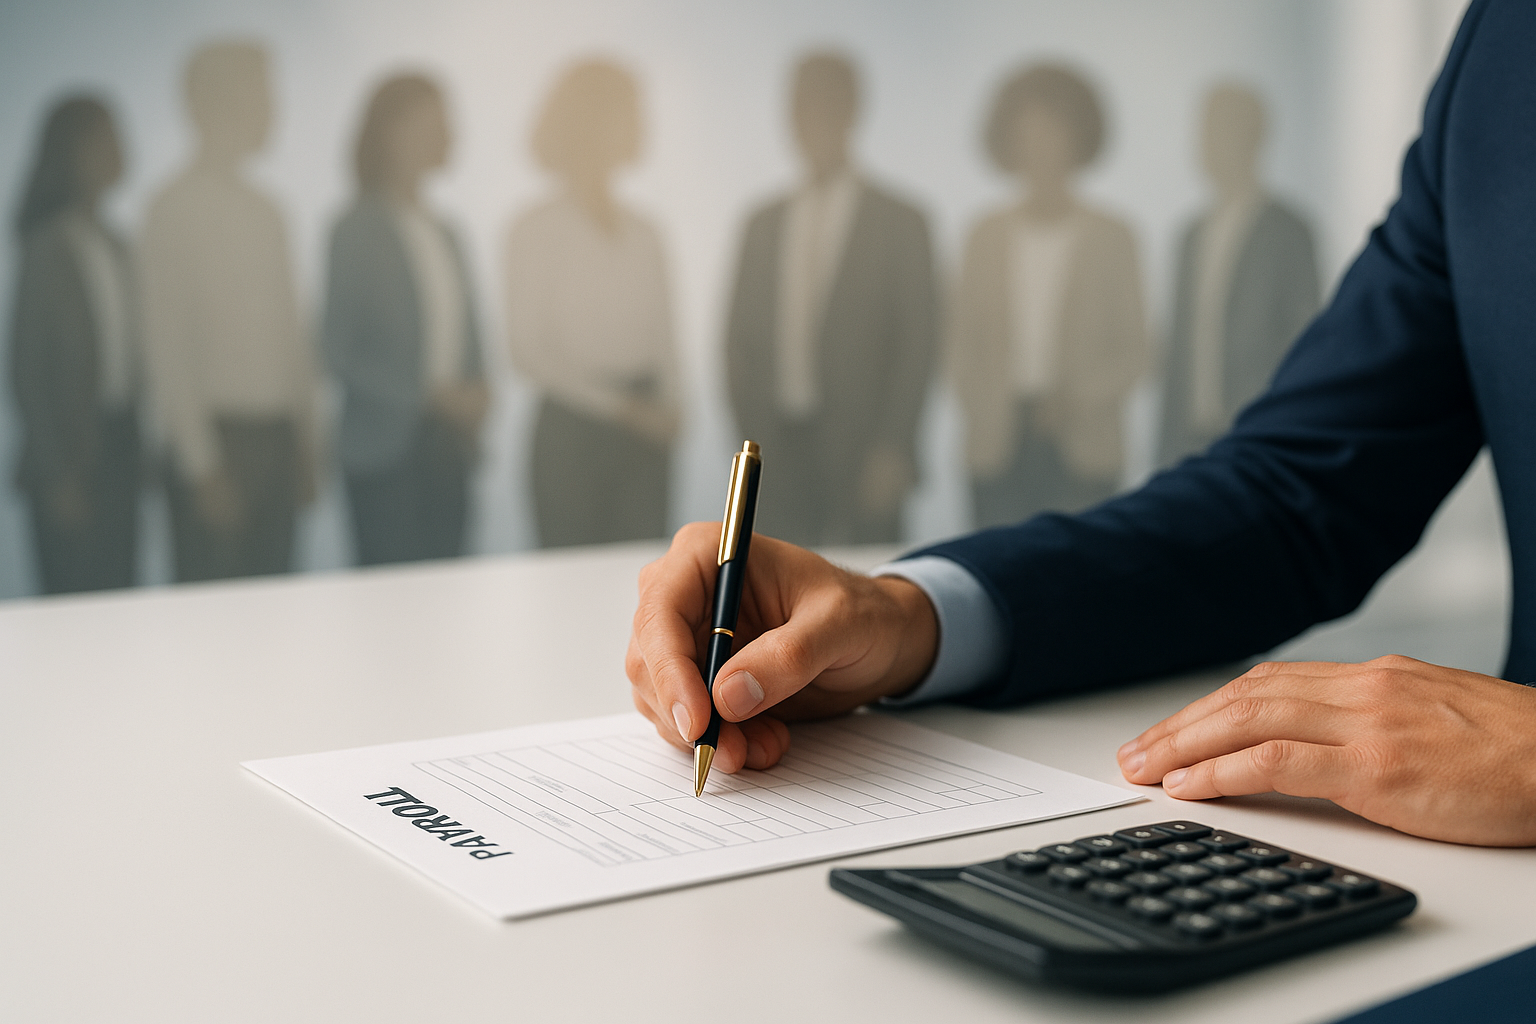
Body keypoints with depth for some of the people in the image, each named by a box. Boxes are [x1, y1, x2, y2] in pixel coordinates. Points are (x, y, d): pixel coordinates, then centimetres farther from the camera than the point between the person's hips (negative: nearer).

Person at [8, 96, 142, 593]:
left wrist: (144, 446, 10)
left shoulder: (114, 245, 12)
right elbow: (26, 371, -10)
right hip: (73, 455, -7)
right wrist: (59, 474, -11)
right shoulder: (51, 245, -10)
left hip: (119, 446, 7)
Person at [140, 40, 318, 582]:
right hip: (218, 438, -6)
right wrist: (202, 465, -14)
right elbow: (168, 347, -11)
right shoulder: (177, 208, -8)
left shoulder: (265, 211, 13)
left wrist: (306, 441, 12)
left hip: (277, 436, 6)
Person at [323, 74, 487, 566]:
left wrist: (474, 396, -2)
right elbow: (341, 353, -9)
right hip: (389, 447, -6)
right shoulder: (358, 230, -6)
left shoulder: (443, 233, 14)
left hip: (449, 446, 6)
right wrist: (430, 394, -15)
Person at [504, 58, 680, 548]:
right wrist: (617, 407, -11)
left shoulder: (644, 234, 11)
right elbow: (528, 350, -7)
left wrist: (668, 406, -4)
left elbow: (662, 337, 14)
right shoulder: (536, 230, -4)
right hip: (574, 427, -4)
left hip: (644, 434, 4)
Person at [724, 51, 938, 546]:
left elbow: (918, 344, -2)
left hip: (858, 448, -3)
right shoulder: (763, 224, 15)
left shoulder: (899, 222, 3)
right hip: (775, 449, 3)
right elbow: (739, 340, 14)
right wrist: (753, 439, 3)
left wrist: (891, 448, -10)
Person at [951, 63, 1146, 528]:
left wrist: (1078, 397, -10)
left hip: (1081, 445, -2)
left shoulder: (1111, 237, 5)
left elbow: (1133, 352, 5)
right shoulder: (987, 236, 11)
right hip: (998, 442, 2)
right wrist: (980, 407, -2)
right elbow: (963, 344, 13)